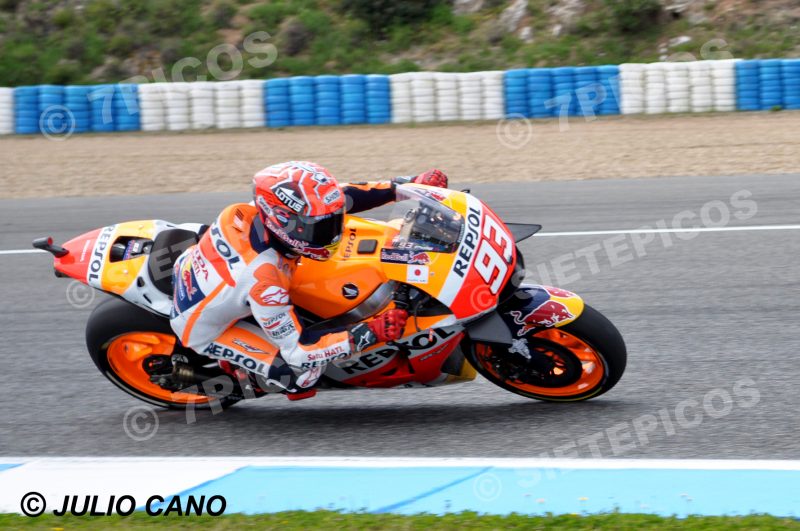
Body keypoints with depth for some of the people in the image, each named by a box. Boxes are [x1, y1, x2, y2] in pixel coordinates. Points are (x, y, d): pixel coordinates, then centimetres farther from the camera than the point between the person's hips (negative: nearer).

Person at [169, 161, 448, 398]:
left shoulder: (246, 212, -24)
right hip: (203, 329, -7)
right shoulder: (263, 280, -43)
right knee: (304, 371, -17)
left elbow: (338, 197, -10)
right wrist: (370, 333, -39)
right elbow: (298, 351, -33)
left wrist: (405, 185, -12)